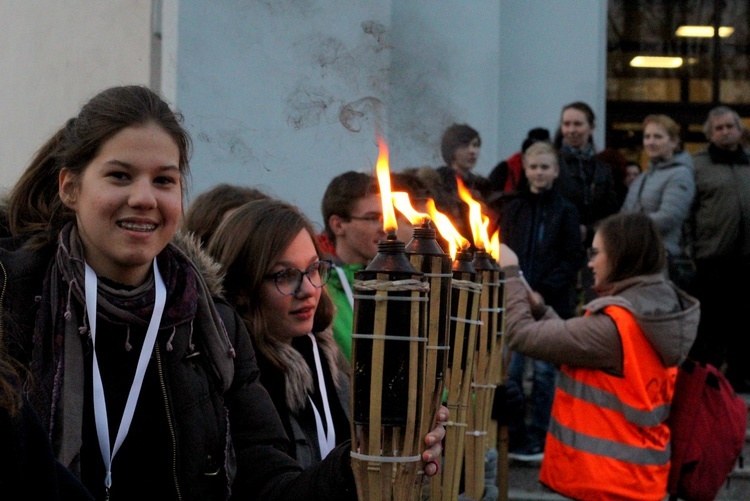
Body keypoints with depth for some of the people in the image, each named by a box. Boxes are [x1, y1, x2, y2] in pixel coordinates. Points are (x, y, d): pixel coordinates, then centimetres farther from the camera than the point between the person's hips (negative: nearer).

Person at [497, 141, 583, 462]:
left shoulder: (565, 211, 1)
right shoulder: (513, 209, 10)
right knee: (509, 370, -3)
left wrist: (544, 289, -13)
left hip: (551, 303, -2)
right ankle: (513, 436, 7)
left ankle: (537, 439, 9)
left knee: (544, 370, 1)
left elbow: (572, 258, -2)